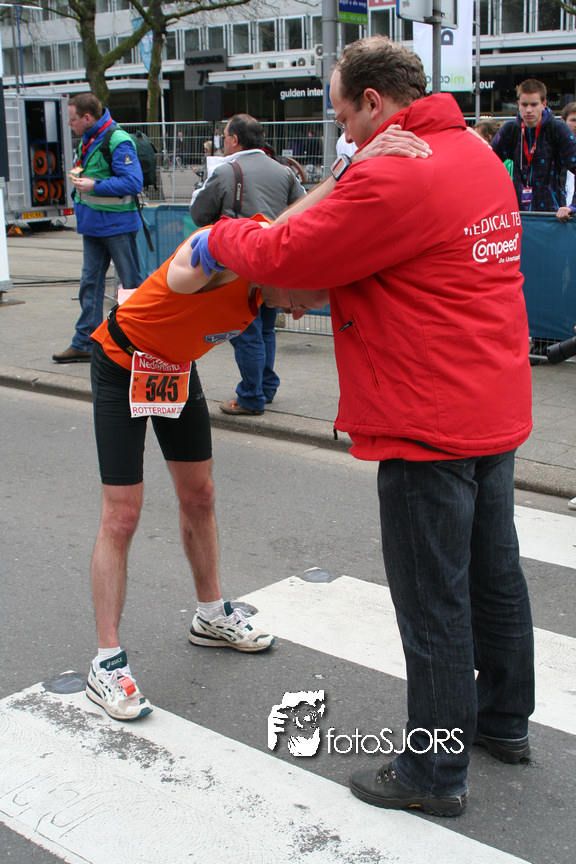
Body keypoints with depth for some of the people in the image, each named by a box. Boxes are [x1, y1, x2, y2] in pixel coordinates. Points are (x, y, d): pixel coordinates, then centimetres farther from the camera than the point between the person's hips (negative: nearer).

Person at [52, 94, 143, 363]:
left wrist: (94, 186, -23)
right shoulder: (87, 141, 11)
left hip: (117, 224, -9)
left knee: (131, 284, 2)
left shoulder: (118, 142, -17)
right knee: (90, 283, 9)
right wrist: (79, 178, 7)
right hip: (93, 224, 9)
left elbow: (133, 182, -24)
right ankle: (84, 344, 14)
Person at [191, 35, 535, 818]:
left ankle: (435, 771, 17)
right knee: (493, 572, 20)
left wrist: (217, 239, 3)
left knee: (433, 599, 2)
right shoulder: (478, 156, 11)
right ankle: (504, 720, 38)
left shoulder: (392, 178, -20)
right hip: (496, 410, 10)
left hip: (432, 428, -10)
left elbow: (282, 258, -15)